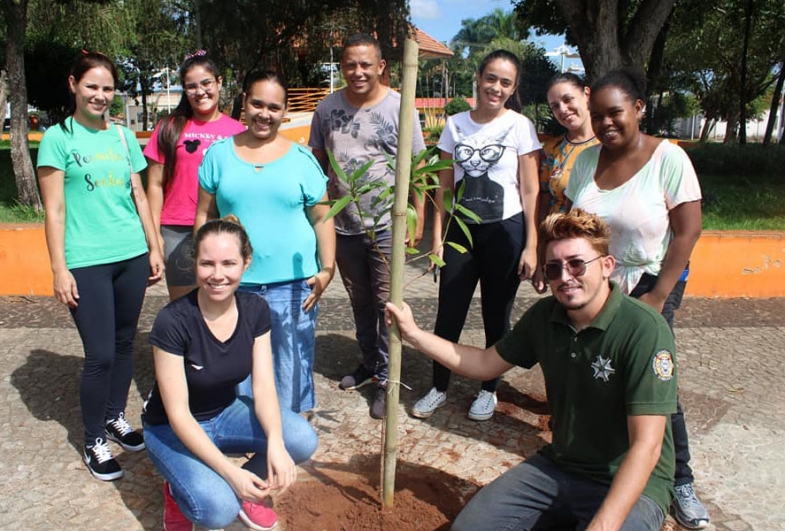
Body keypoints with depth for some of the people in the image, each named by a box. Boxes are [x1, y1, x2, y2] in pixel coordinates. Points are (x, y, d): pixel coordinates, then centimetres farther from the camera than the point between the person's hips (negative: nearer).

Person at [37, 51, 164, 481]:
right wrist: (59, 269, -8)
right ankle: (94, 441, 16)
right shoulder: (58, 138, -2)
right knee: (100, 354, -2)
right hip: (87, 263, -4)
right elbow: (54, 210, -5)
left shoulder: (124, 136, 10)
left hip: (131, 256, 5)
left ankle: (116, 417, 34)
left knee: (124, 344, 13)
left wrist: (154, 248, 12)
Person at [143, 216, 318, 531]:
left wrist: (275, 442, -33)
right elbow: (178, 414, -25)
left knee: (302, 440, -22)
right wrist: (230, 472, -32)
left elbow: (264, 387, -14)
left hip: (227, 413, 5)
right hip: (174, 429, -4)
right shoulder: (173, 321, -27)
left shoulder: (255, 310, -12)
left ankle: (237, 493, 5)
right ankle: (180, 490, 5)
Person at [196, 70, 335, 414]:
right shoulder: (219, 154, 5)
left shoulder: (301, 158, 2)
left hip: (292, 283, -1)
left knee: (290, 367, 9)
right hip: (235, 284, 1)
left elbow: (321, 218, 3)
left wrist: (327, 269, -4)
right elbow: (205, 215, 7)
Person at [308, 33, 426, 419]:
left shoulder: (398, 108, -6)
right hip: (343, 226, 4)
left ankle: (386, 379, 15)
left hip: (385, 226, -4)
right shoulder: (328, 108, 4)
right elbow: (317, 162, 11)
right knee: (359, 302, 17)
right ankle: (369, 364, 35)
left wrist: (417, 220, -9)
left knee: (386, 304, 1)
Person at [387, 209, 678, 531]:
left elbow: (646, 446, -24)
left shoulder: (644, 330, -22)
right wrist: (414, 334, 0)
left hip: (632, 483, -5)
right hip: (558, 467, 5)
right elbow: (485, 364, 7)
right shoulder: (544, 316, -3)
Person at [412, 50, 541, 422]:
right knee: (448, 314, 4)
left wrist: (531, 245, -8)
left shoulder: (520, 126, -4)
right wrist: (437, 236, 3)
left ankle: (489, 390, 28)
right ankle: (439, 388, 23)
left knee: (496, 317, 9)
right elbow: (445, 187, 7)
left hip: (505, 232, -2)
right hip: (461, 230, 3)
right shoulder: (455, 124, 4)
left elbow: (530, 191, -4)